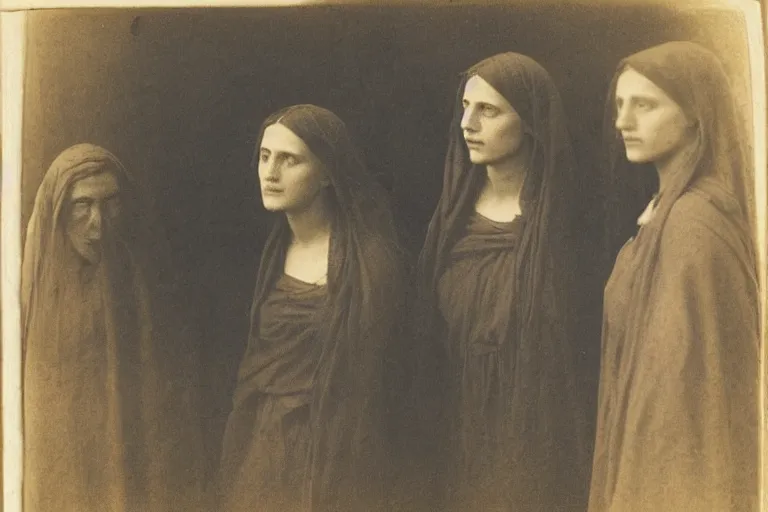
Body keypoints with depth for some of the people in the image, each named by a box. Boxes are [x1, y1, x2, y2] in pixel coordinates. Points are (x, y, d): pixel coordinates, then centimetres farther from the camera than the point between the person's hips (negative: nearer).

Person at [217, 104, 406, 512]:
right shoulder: (275, 250, 4)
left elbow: (364, 375, -13)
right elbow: (257, 358, 8)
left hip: (334, 447, -6)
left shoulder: (369, 259, -16)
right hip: (261, 442, 6)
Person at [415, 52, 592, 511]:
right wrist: (435, 432, 6)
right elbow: (429, 339, 7)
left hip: (540, 438, -4)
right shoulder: (453, 214, 2)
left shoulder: (565, 220, -12)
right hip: (462, 434, 4)